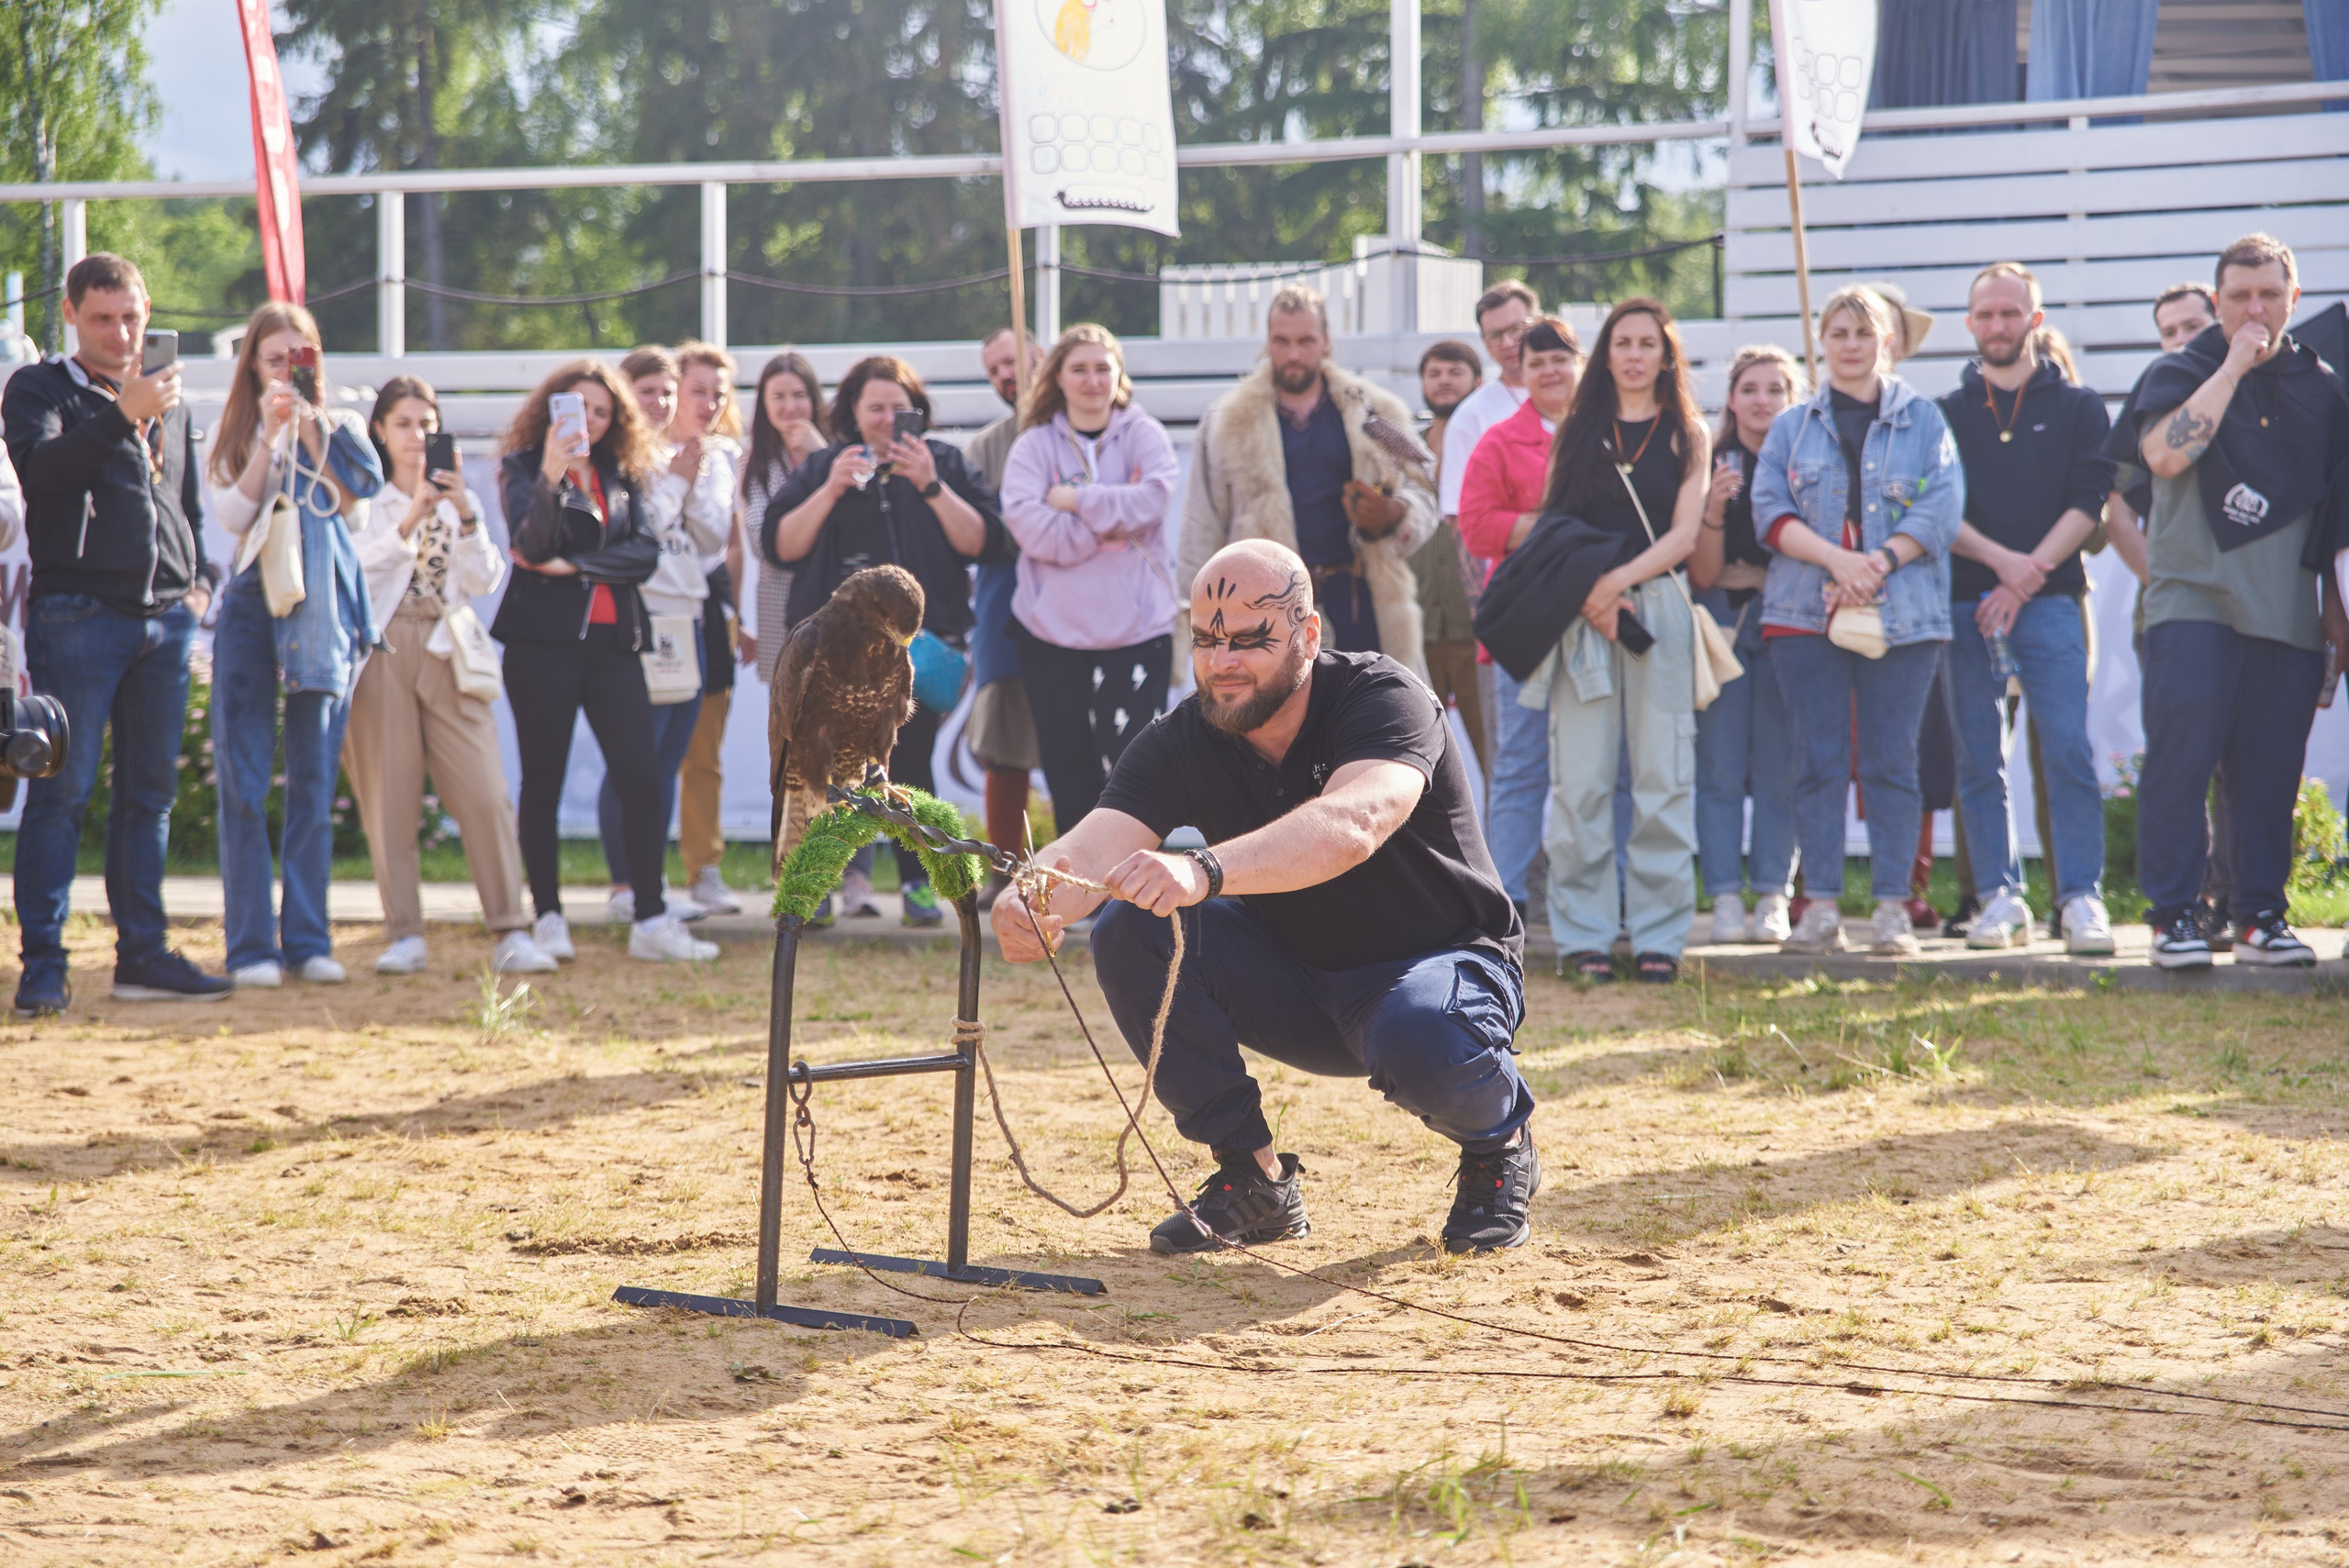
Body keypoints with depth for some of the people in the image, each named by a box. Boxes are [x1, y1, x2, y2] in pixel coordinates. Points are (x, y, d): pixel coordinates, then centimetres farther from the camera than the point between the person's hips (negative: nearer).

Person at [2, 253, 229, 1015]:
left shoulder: (168, 396, 20)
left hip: (166, 617, 6)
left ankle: (142, 954, 13)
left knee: (150, 794, 8)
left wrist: (195, 578, 13)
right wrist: (121, 415, -28)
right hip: (77, 611, -6)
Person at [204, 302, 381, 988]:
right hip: (250, 606, 0)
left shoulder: (338, 427, 11)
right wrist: (270, 435, -9)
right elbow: (233, 514, -4)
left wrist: (309, 427, -12)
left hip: (322, 608, 0)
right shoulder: (234, 434, 10)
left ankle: (308, 938, 4)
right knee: (244, 781, -4)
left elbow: (356, 495, -7)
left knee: (314, 778, 1)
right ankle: (251, 944, -2)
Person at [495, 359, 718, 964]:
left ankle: (651, 921, -4)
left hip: (612, 640, 3)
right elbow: (531, 544, -13)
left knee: (641, 778, -6)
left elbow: (646, 551, 1)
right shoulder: (524, 467, 3)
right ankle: (548, 919, 9)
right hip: (543, 641, -3)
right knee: (542, 780, 2)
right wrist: (551, 478, -28)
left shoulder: (625, 476, 15)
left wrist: (574, 565, -10)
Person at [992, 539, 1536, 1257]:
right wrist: (1034, 905, -51)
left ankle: (1500, 1144, -1)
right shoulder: (1182, 740, -9)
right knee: (1130, 932, -19)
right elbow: (1095, 845, -26)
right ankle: (1254, 1178, -7)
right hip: (1294, 977, 5)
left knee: (1422, 1042, -39)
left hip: (1442, 959, -5)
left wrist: (1204, 870, -61)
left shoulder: (1384, 699, -23)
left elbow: (1351, 826, -45)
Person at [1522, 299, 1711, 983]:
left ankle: (1658, 936, 1)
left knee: (1662, 777, -3)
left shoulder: (1688, 435, 10)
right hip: (1581, 614, 1)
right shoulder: (1577, 432, 13)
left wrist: (1619, 579, -12)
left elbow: (1683, 534, 1)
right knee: (1581, 781, -3)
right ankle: (1583, 936, 0)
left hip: (1658, 610, -1)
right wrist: (1585, 594, -7)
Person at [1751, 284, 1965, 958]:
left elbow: (1942, 505, -1)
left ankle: (1892, 907, 0)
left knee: (1891, 762, -2)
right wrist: (1836, 559, -14)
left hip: (1903, 614, -1)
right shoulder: (1793, 426, 14)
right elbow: (1771, 509, 2)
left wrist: (1883, 560, -15)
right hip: (1806, 611, 1)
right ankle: (1821, 907, -1)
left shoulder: (1922, 419, 10)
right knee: (1818, 761, -2)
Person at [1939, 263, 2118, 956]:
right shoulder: (1946, 412, 13)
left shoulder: (2077, 407, 10)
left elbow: (2088, 503, 1)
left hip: (2049, 601, -2)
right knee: (1978, 762, 1)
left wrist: (2026, 581, -9)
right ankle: (2000, 898, 5)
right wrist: (2000, 560, -11)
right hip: (1965, 605, 2)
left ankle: (2082, 898, -11)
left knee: (2068, 752, -11)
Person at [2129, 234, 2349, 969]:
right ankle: (2174, 915, -6)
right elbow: (2166, 454, -17)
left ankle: (2261, 914, 11)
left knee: (2271, 770, 3)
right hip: (2194, 602, -3)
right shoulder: (2179, 373, 4)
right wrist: (2235, 365, -12)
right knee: (2180, 760, -9)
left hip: (2289, 610, 3)